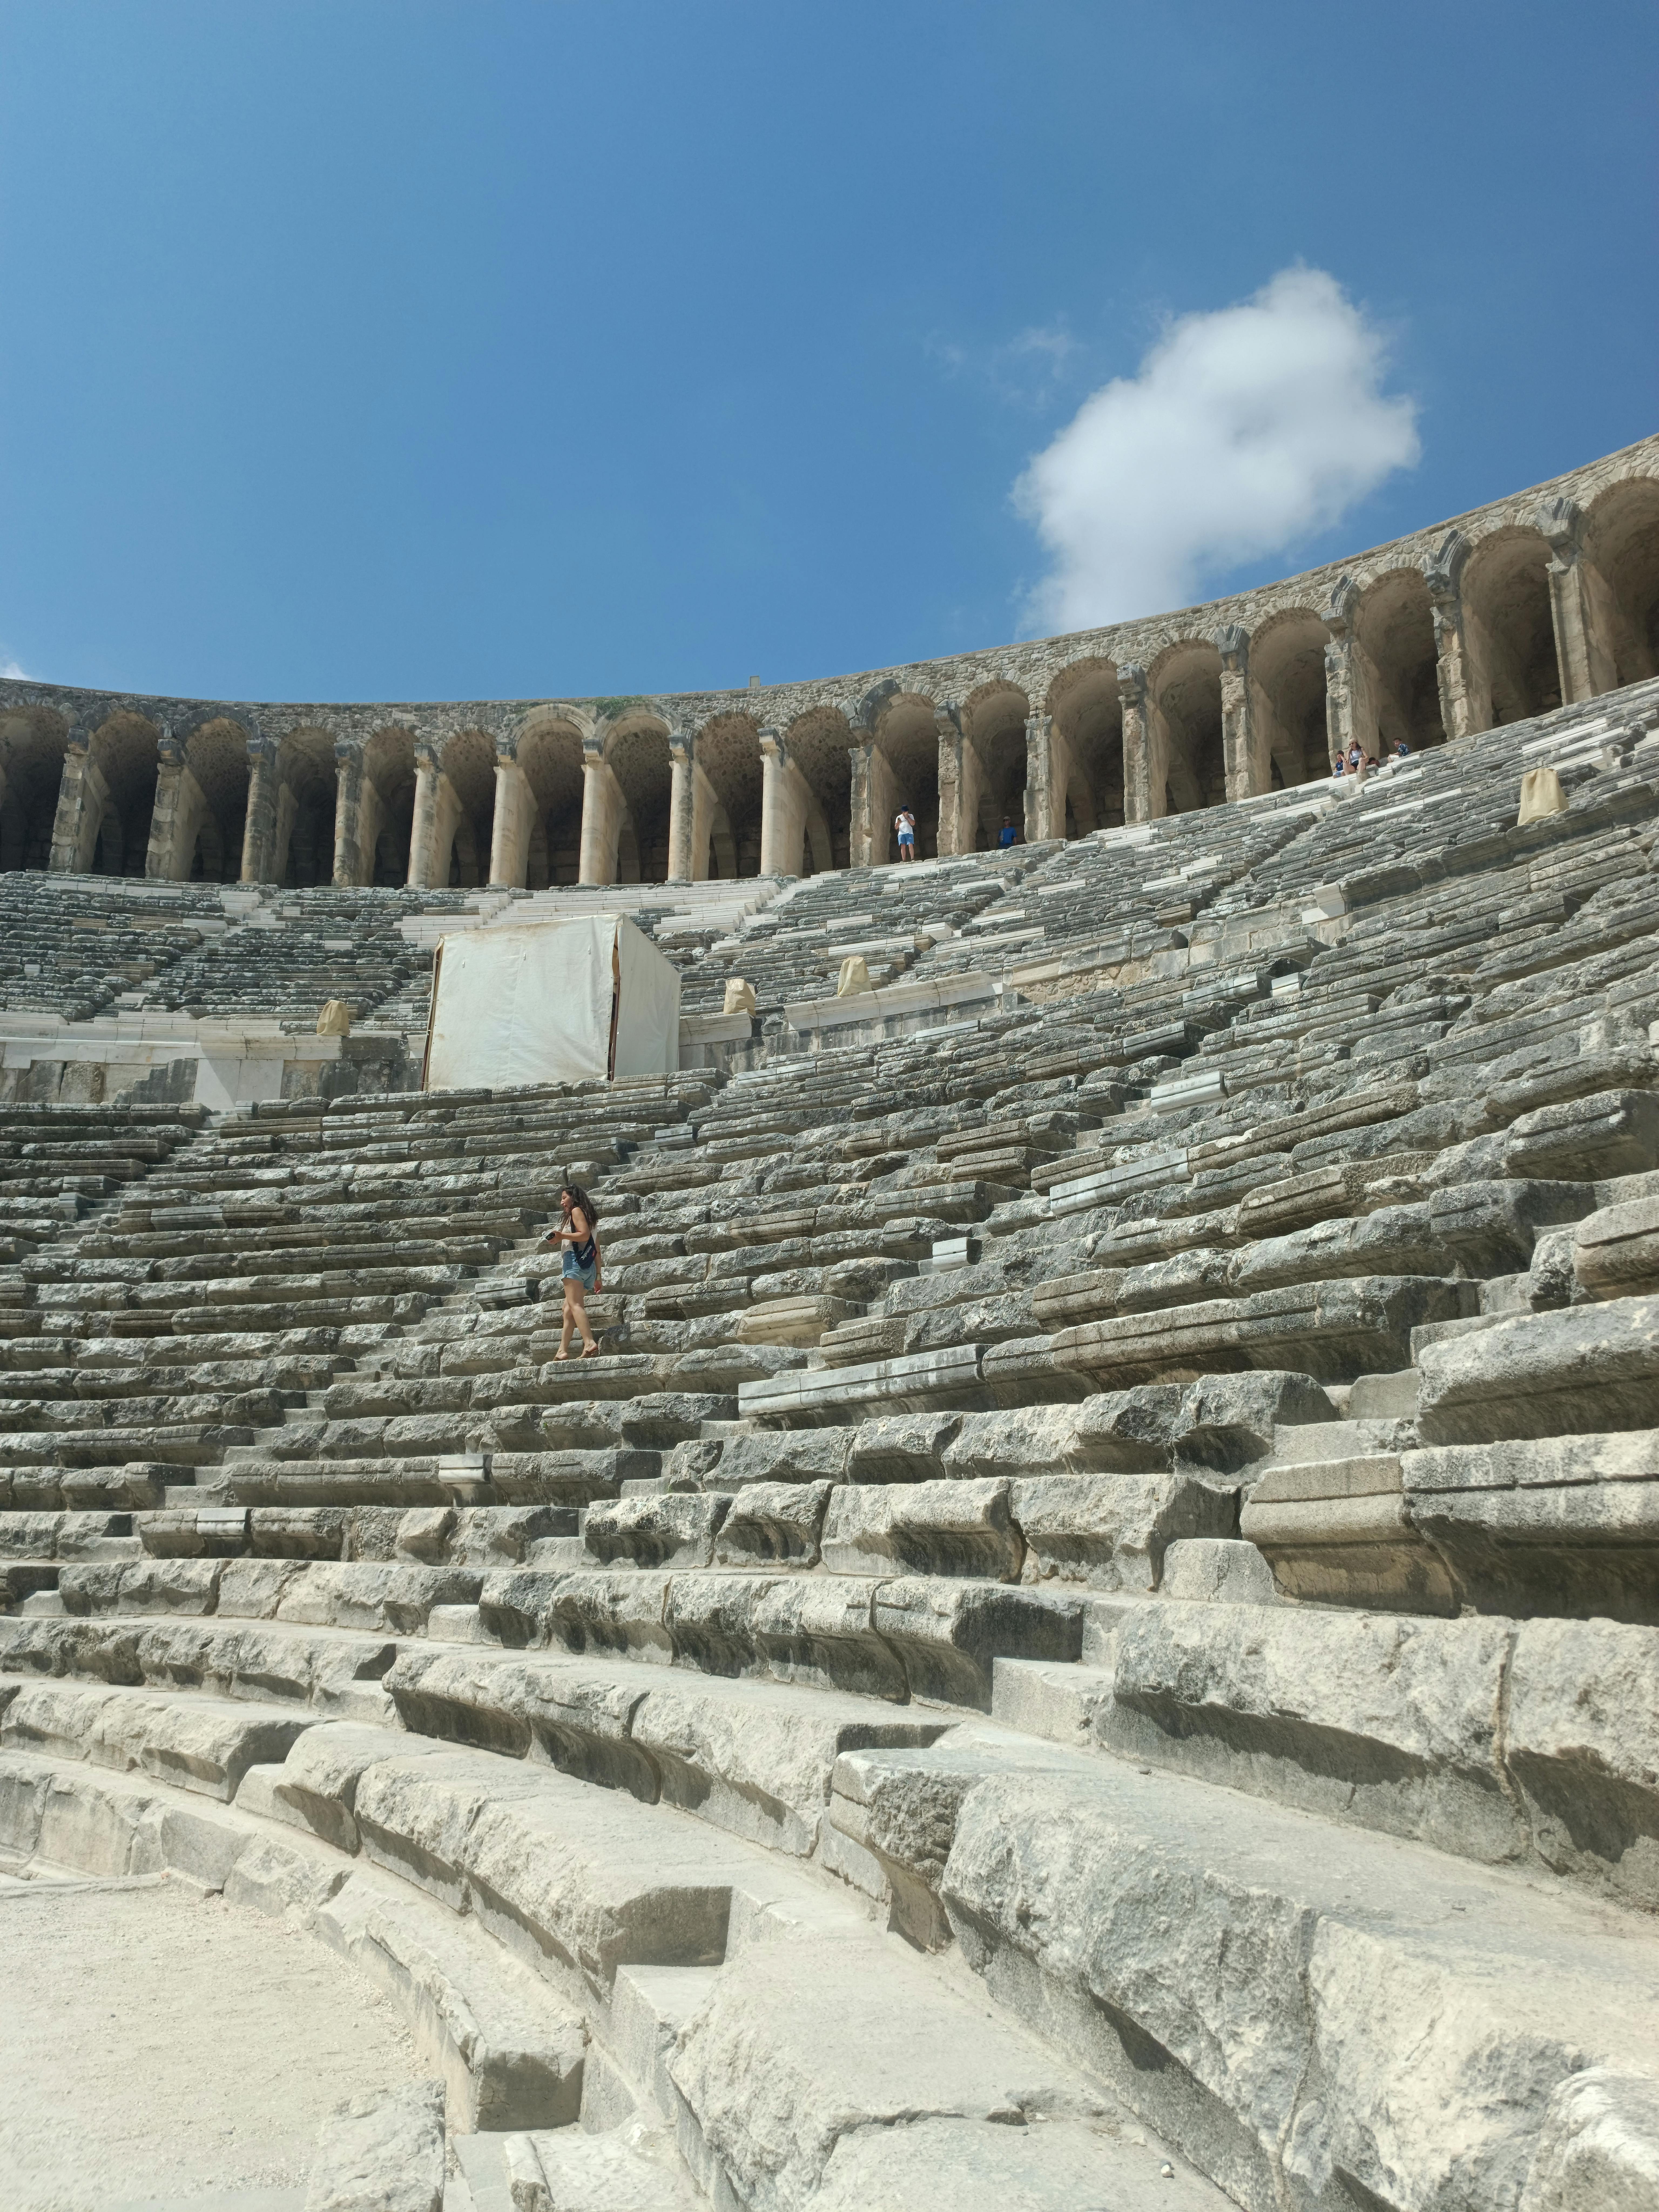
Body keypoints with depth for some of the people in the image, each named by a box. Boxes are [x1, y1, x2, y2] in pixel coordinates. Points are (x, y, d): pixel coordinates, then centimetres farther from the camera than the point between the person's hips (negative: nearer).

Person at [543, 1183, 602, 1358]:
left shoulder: (577, 1211, 5)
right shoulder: (589, 1217, 30)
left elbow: (584, 1235, -12)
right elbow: (597, 1250, 24)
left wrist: (562, 1236, -16)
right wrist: (599, 1276, 22)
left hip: (575, 1259, -9)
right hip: (589, 1266, 9)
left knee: (575, 1304, -20)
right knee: (568, 1308, 7)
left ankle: (589, 1343, -36)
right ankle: (563, 1350, -1)